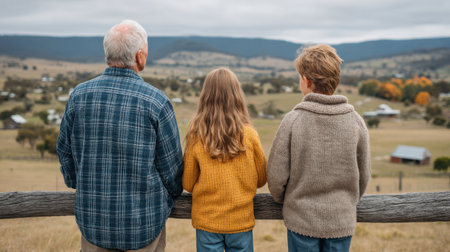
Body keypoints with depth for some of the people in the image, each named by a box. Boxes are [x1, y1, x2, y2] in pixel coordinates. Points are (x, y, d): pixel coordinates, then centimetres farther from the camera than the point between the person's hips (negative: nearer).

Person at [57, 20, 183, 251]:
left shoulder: (79, 95, -6)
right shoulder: (156, 102, -16)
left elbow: (65, 152, 6)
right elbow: (171, 164, -7)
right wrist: (172, 193, 14)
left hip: (93, 223, 3)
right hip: (144, 224, -3)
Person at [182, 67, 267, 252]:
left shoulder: (196, 137, -13)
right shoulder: (249, 136, -12)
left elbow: (187, 184, -4)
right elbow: (261, 179, 0)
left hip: (207, 221, 0)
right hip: (241, 221, 0)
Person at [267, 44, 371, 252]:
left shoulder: (293, 120, -15)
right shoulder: (356, 121, -7)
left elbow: (276, 176, -10)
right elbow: (363, 176, 2)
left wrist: (283, 200, 11)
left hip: (302, 219, -2)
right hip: (341, 220, 2)